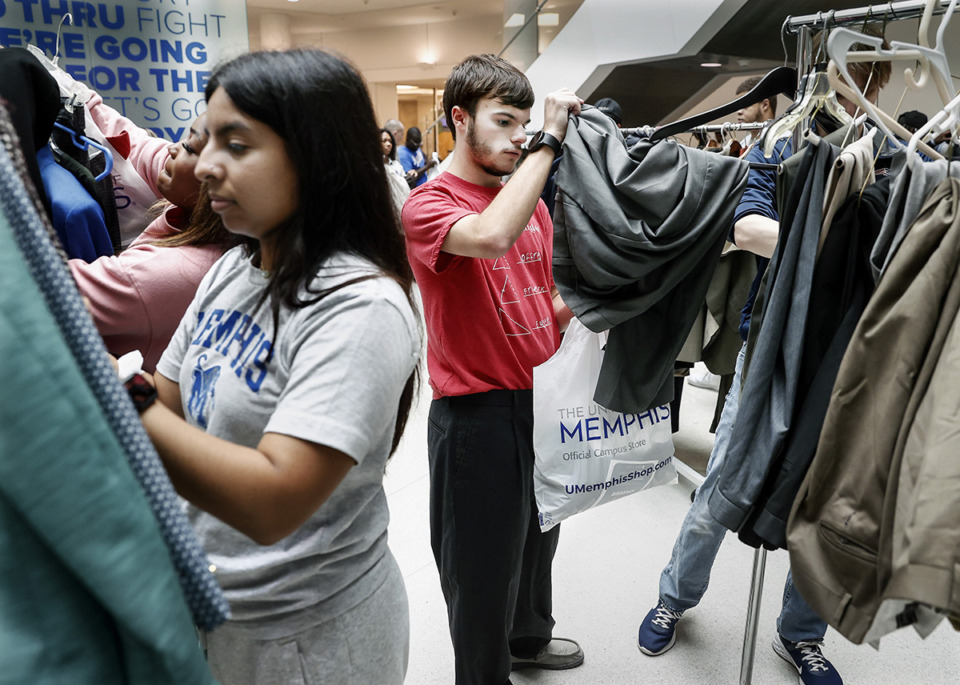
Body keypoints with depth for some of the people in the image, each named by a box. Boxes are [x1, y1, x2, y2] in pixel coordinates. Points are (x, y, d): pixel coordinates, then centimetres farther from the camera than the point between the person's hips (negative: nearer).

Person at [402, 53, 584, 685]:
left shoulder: (532, 202, 10)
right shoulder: (428, 205, -13)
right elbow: (490, 236, -36)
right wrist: (551, 140, -28)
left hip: (543, 395, 8)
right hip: (478, 412, -7)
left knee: (539, 535, 26)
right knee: (483, 564, 9)